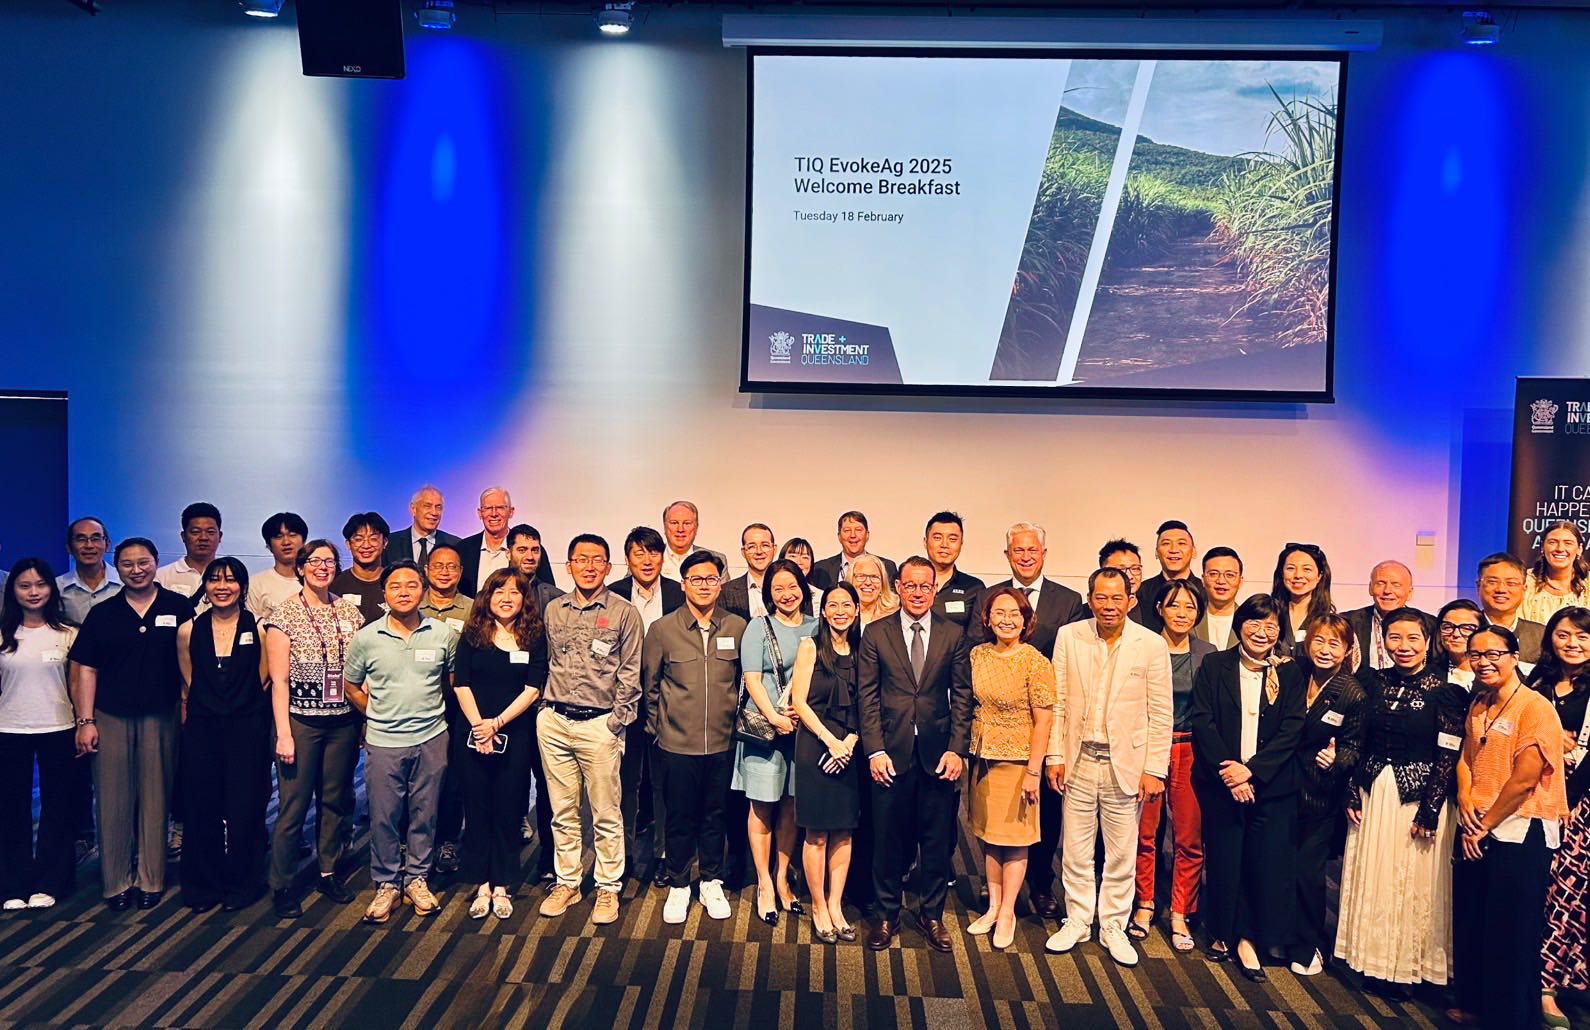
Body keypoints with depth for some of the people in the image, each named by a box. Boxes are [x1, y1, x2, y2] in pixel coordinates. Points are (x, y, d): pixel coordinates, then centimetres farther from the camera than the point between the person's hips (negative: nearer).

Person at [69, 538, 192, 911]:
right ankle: (116, 882, 13)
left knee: (155, 800, 5)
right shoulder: (102, 614, 6)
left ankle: (151, 880, 15)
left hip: (161, 718, -1)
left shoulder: (179, 608, 1)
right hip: (111, 718, 1)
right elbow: (87, 670, 5)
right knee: (113, 801, 4)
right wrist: (85, 721, -2)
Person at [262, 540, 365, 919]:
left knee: (336, 801, 12)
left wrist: (365, 720, 5)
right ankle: (282, 885, 14)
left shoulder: (350, 612, 7)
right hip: (301, 721, -4)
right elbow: (278, 680, -6)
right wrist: (283, 733, -10)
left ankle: (328, 872, 27)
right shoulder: (284, 613, -4)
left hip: (343, 722, 4)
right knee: (293, 806, 0)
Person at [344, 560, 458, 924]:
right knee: (384, 816, 5)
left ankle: (416, 878, 25)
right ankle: (386, 883, 21)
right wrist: (378, 715, 9)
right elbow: (350, 685, 10)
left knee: (424, 814, 9)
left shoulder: (443, 635, -2)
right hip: (383, 742, -1)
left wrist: (429, 710, 10)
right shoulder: (366, 638, -4)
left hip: (431, 739, 1)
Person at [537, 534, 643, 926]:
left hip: (599, 724, -3)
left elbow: (630, 672, -1)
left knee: (606, 814, 2)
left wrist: (617, 720, -6)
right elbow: (545, 663, 15)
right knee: (563, 811, 11)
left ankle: (608, 887, 14)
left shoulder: (624, 612, -1)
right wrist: (545, 707, 8)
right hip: (553, 722, 4)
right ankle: (567, 883, 23)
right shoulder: (553, 610, 9)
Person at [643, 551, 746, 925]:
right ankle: (677, 886, 25)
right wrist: (657, 728, 9)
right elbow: (650, 685, 6)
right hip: (677, 743, -1)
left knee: (715, 815, 13)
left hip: (722, 742, 1)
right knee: (679, 817, 9)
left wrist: (736, 720, 11)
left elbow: (744, 680, 11)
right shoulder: (662, 629, -3)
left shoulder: (737, 627, 0)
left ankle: (711, 883, 29)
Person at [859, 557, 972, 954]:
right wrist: (875, 750, -8)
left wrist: (957, 749, -6)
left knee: (937, 839, 9)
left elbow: (962, 697, 3)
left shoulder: (954, 635, 4)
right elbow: (868, 697, 0)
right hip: (891, 752, -1)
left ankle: (932, 914, 25)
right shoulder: (876, 634, 2)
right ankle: (887, 916, 23)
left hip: (938, 753, 1)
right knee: (887, 838, 7)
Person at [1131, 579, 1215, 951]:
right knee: (1144, 832, 6)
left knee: (1190, 837, 4)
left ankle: (1180, 915, 19)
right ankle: (1144, 905, 24)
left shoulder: (1208, 654, 2)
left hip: (1190, 750, 1)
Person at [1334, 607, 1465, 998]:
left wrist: (1430, 811, -13)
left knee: (1413, 881, 5)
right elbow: (1360, 741, 5)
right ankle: (1375, 962, 25)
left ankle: (1405, 967, 20)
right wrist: (1353, 794, 1)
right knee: (1372, 878, 11)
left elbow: (1448, 757, -11)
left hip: (1419, 796, -4)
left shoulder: (1443, 691, -10)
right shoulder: (1375, 682, 3)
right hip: (1373, 793, 4)